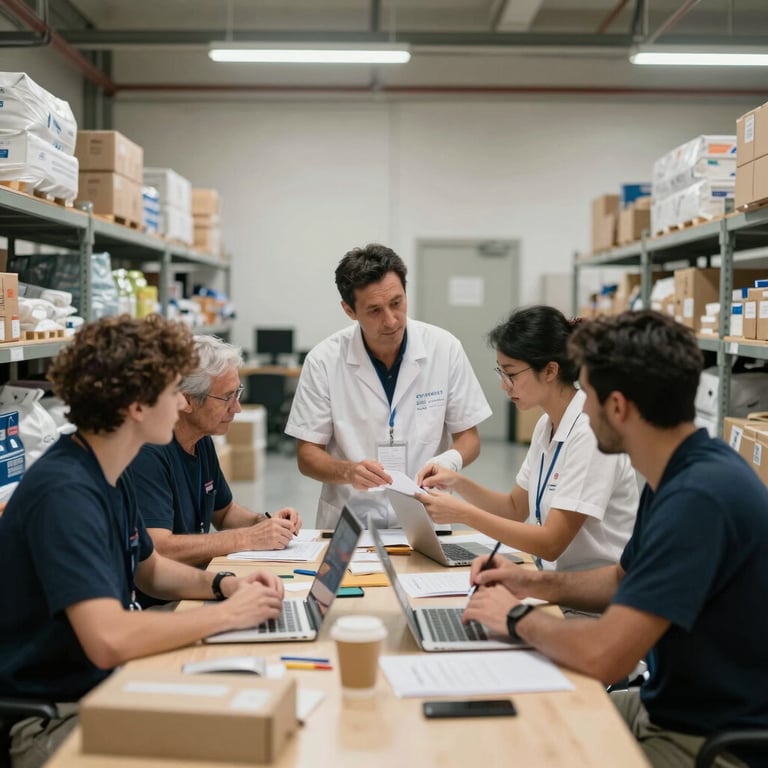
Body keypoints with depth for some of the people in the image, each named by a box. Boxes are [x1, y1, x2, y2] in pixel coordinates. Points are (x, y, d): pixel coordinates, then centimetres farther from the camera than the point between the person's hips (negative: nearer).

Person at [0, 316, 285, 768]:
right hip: (50, 718, -9)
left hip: (103, 686, 9)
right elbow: (109, 640, -36)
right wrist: (228, 613, -23)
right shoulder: (65, 493, -26)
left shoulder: (113, 473, 5)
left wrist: (223, 585, 1)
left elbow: (148, 569, 20)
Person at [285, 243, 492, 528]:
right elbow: (307, 455, -1)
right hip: (348, 524, -1)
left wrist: (450, 460, -17)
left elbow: (468, 437, 5)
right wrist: (348, 471, -21)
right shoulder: (323, 361, -6)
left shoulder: (445, 348, -3)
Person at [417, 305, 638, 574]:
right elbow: (515, 508, 16)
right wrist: (458, 482, 1)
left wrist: (463, 513, -20)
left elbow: (551, 544, -21)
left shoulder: (590, 431, -20)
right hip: (559, 578, 7)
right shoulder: (546, 425, 6)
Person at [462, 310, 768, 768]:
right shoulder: (678, 475, 3)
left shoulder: (700, 496, -29)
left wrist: (518, 616, -14)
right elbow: (626, 580, 19)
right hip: (667, 707, 8)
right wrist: (538, 584, 4)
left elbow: (604, 656, -31)